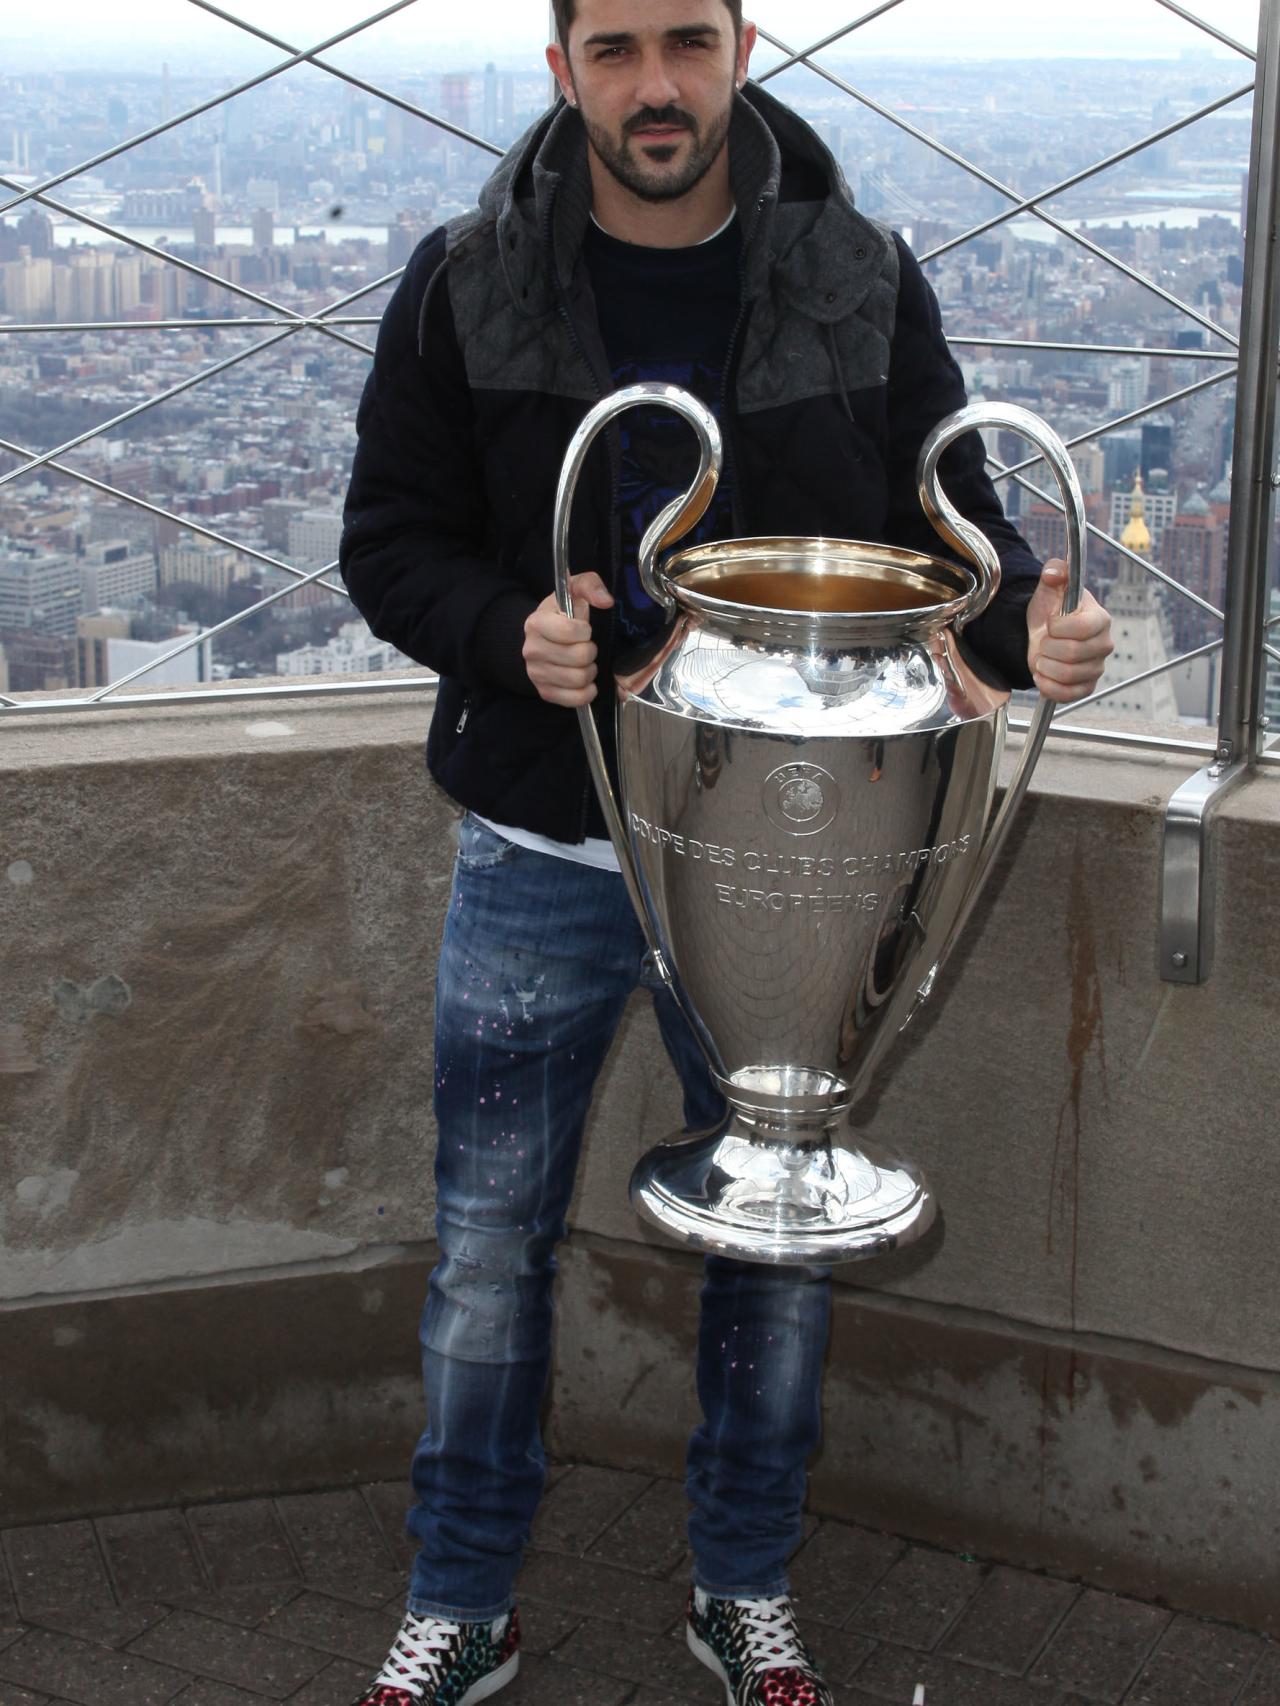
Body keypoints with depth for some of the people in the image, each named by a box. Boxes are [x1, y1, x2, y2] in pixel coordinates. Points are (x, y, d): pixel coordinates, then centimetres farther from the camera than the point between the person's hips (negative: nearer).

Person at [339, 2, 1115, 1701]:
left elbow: (947, 525, 1)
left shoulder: (864, 282, -4)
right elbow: (389, 541, -2)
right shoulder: (465, 285, -5)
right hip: (538, 860, 0)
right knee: (491, 1245, 11)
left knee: (779, 1235, 14)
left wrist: (1025, 622, -22)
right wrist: (510, 635, -23)